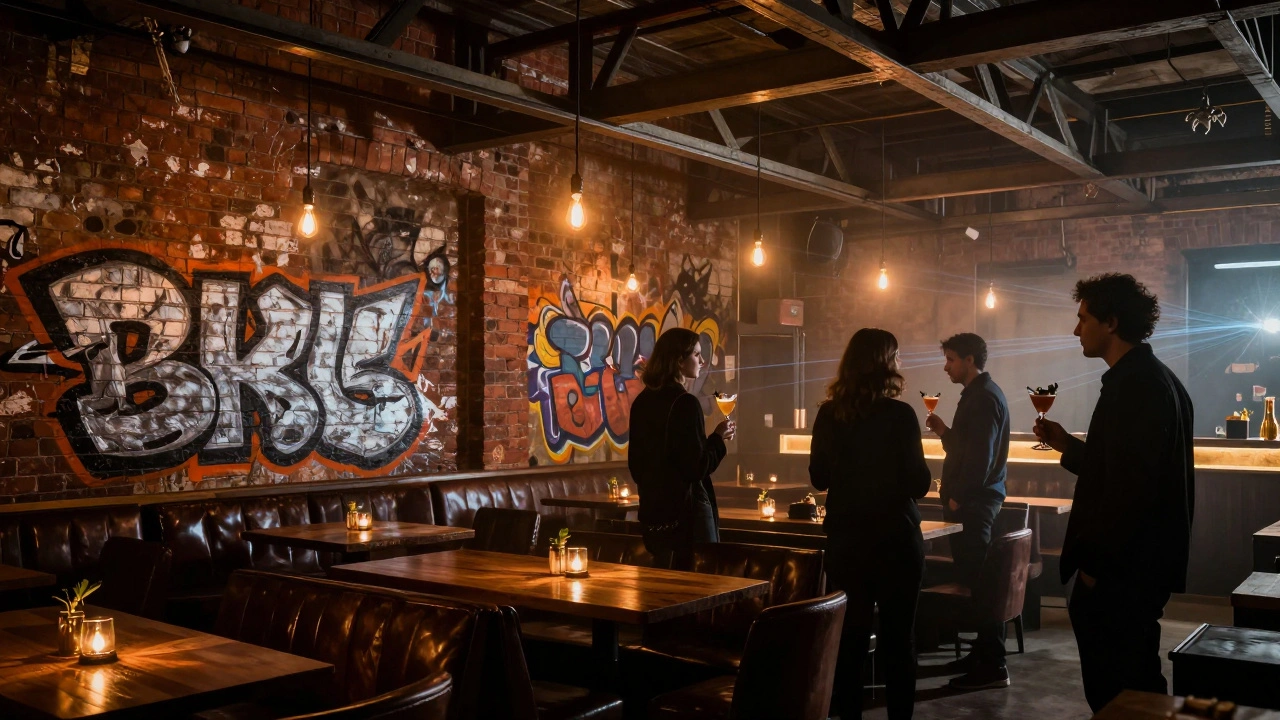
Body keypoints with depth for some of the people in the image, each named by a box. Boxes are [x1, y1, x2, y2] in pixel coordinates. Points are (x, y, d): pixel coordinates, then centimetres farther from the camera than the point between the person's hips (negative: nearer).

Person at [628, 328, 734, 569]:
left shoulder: (642, 401, 8)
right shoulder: (685, 404, -16)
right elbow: (697, 467, -18)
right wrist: (719, 437, -5)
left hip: (652, 511, 8)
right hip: (686, 510, -8)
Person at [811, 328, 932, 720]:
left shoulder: (828, 415, -1)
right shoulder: (899, 415, -13)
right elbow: (918, 484, -11)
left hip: (844, 539, 4)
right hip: (893, 539, -4)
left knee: (848, 636, 12)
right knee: (897, 639, 8)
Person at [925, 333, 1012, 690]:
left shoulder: (983, 397, -15)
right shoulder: (979, 393, 18)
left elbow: (981, 456, -22)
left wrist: (958, 498, -17)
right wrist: (944, 431, 9)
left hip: (973, 503, -11)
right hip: (973, 500, 11)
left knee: (977, 581, -8)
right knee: (975, 579, 15)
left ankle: (992, 666, -4)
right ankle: (984, 653, 24)